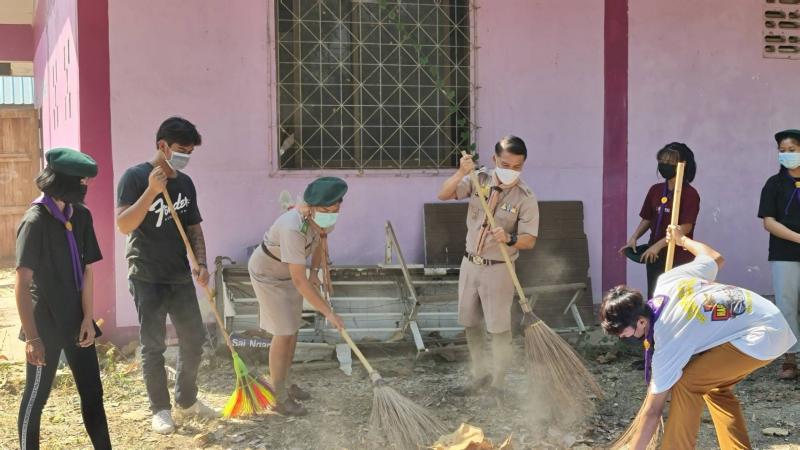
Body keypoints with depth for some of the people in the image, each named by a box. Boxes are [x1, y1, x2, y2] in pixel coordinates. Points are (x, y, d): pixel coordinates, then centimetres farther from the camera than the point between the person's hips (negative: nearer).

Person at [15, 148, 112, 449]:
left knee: (92, 392, 10)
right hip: (45, 323, -6)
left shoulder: (81, 215, 2)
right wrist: (32, 337, -22)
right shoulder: (36, 221, -18)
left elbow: (86, 269, 6)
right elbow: (22, 284, -21)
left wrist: (88, 319, 0)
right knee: (36, 397, 7)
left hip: (75, 320, 7)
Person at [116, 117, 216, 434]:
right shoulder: (135, 177, -9)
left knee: (194, 340, 9)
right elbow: (124, 226, -18)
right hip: (147, 277, -6)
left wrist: (201, 263, -2)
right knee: (153, 346, 0)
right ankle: (160, 409, 12)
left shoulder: (185, 183, 9)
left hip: (180, 276, 6)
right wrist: (152, 190, -26)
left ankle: (187, 401, 26)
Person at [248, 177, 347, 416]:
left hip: (289, 271, 8)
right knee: (283, 333, -6)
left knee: (292, 330, 14)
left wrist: (315, 272, -3)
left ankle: (284, 383, 31)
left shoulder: (323, 218, -19)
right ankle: (279, 397, 5)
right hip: (268, 274, -7)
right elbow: (300, 281, -41)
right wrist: (329, 312, -37)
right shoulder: (293, 229, -42)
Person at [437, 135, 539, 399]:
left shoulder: (526, 198, -12)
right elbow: (443, 195, -9)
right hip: (470, 263, 5)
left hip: (498, 270, -5)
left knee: (499, 329, 1)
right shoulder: (479, 180, -2)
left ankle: (497, 385, 15)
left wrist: (509, 239, -35)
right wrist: (462, 173, -25)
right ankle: (481, 376, 31)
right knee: (471, 324, 15)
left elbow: (529, 240, -14)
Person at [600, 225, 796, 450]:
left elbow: (652, 411, -14)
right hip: (771, 320, 10)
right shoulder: (667, 280, -2)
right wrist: (683, 239, 34)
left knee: (685, 384, -10)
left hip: (761, 337, -10)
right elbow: (716, 258, 16)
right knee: (715, 387, 18)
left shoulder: (668, 341, -20)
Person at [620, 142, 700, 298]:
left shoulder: (690, 194, -10)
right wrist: (634, 238, -1)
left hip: (679, 258, -6)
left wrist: (659, 245, -21)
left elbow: (686, 227, -16)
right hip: (655, 256, 6)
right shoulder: (655, 190, 9)